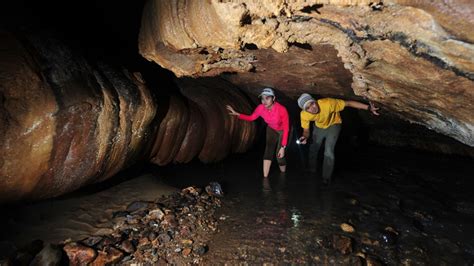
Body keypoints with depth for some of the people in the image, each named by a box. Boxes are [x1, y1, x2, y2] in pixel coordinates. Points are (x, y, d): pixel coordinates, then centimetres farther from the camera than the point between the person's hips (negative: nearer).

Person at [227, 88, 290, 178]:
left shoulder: (281, 109, -38)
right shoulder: (260, 108, -25)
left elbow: (286, 129, -28)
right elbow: (251, 118, -5)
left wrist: (283, 147, -31)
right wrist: (236, 114, -18)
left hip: (283, 131, -3)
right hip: (271, 129, 3)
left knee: (279, 155, -9)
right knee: (268, 150, -16)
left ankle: (283, 175, 22)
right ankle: (265, 178, -11)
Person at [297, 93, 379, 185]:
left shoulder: (327, 103, -43)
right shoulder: (304, 115, -31)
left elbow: (348, 103, -33)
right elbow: (306, 130, -16)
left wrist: (368, 107, -34)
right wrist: (305, 137, -39)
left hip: (333, 125, -3)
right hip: (319, 127, 3)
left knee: (328, 152, -12)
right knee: (314, 148, 18)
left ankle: (326, 177, 10)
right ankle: (312, 169, 47)